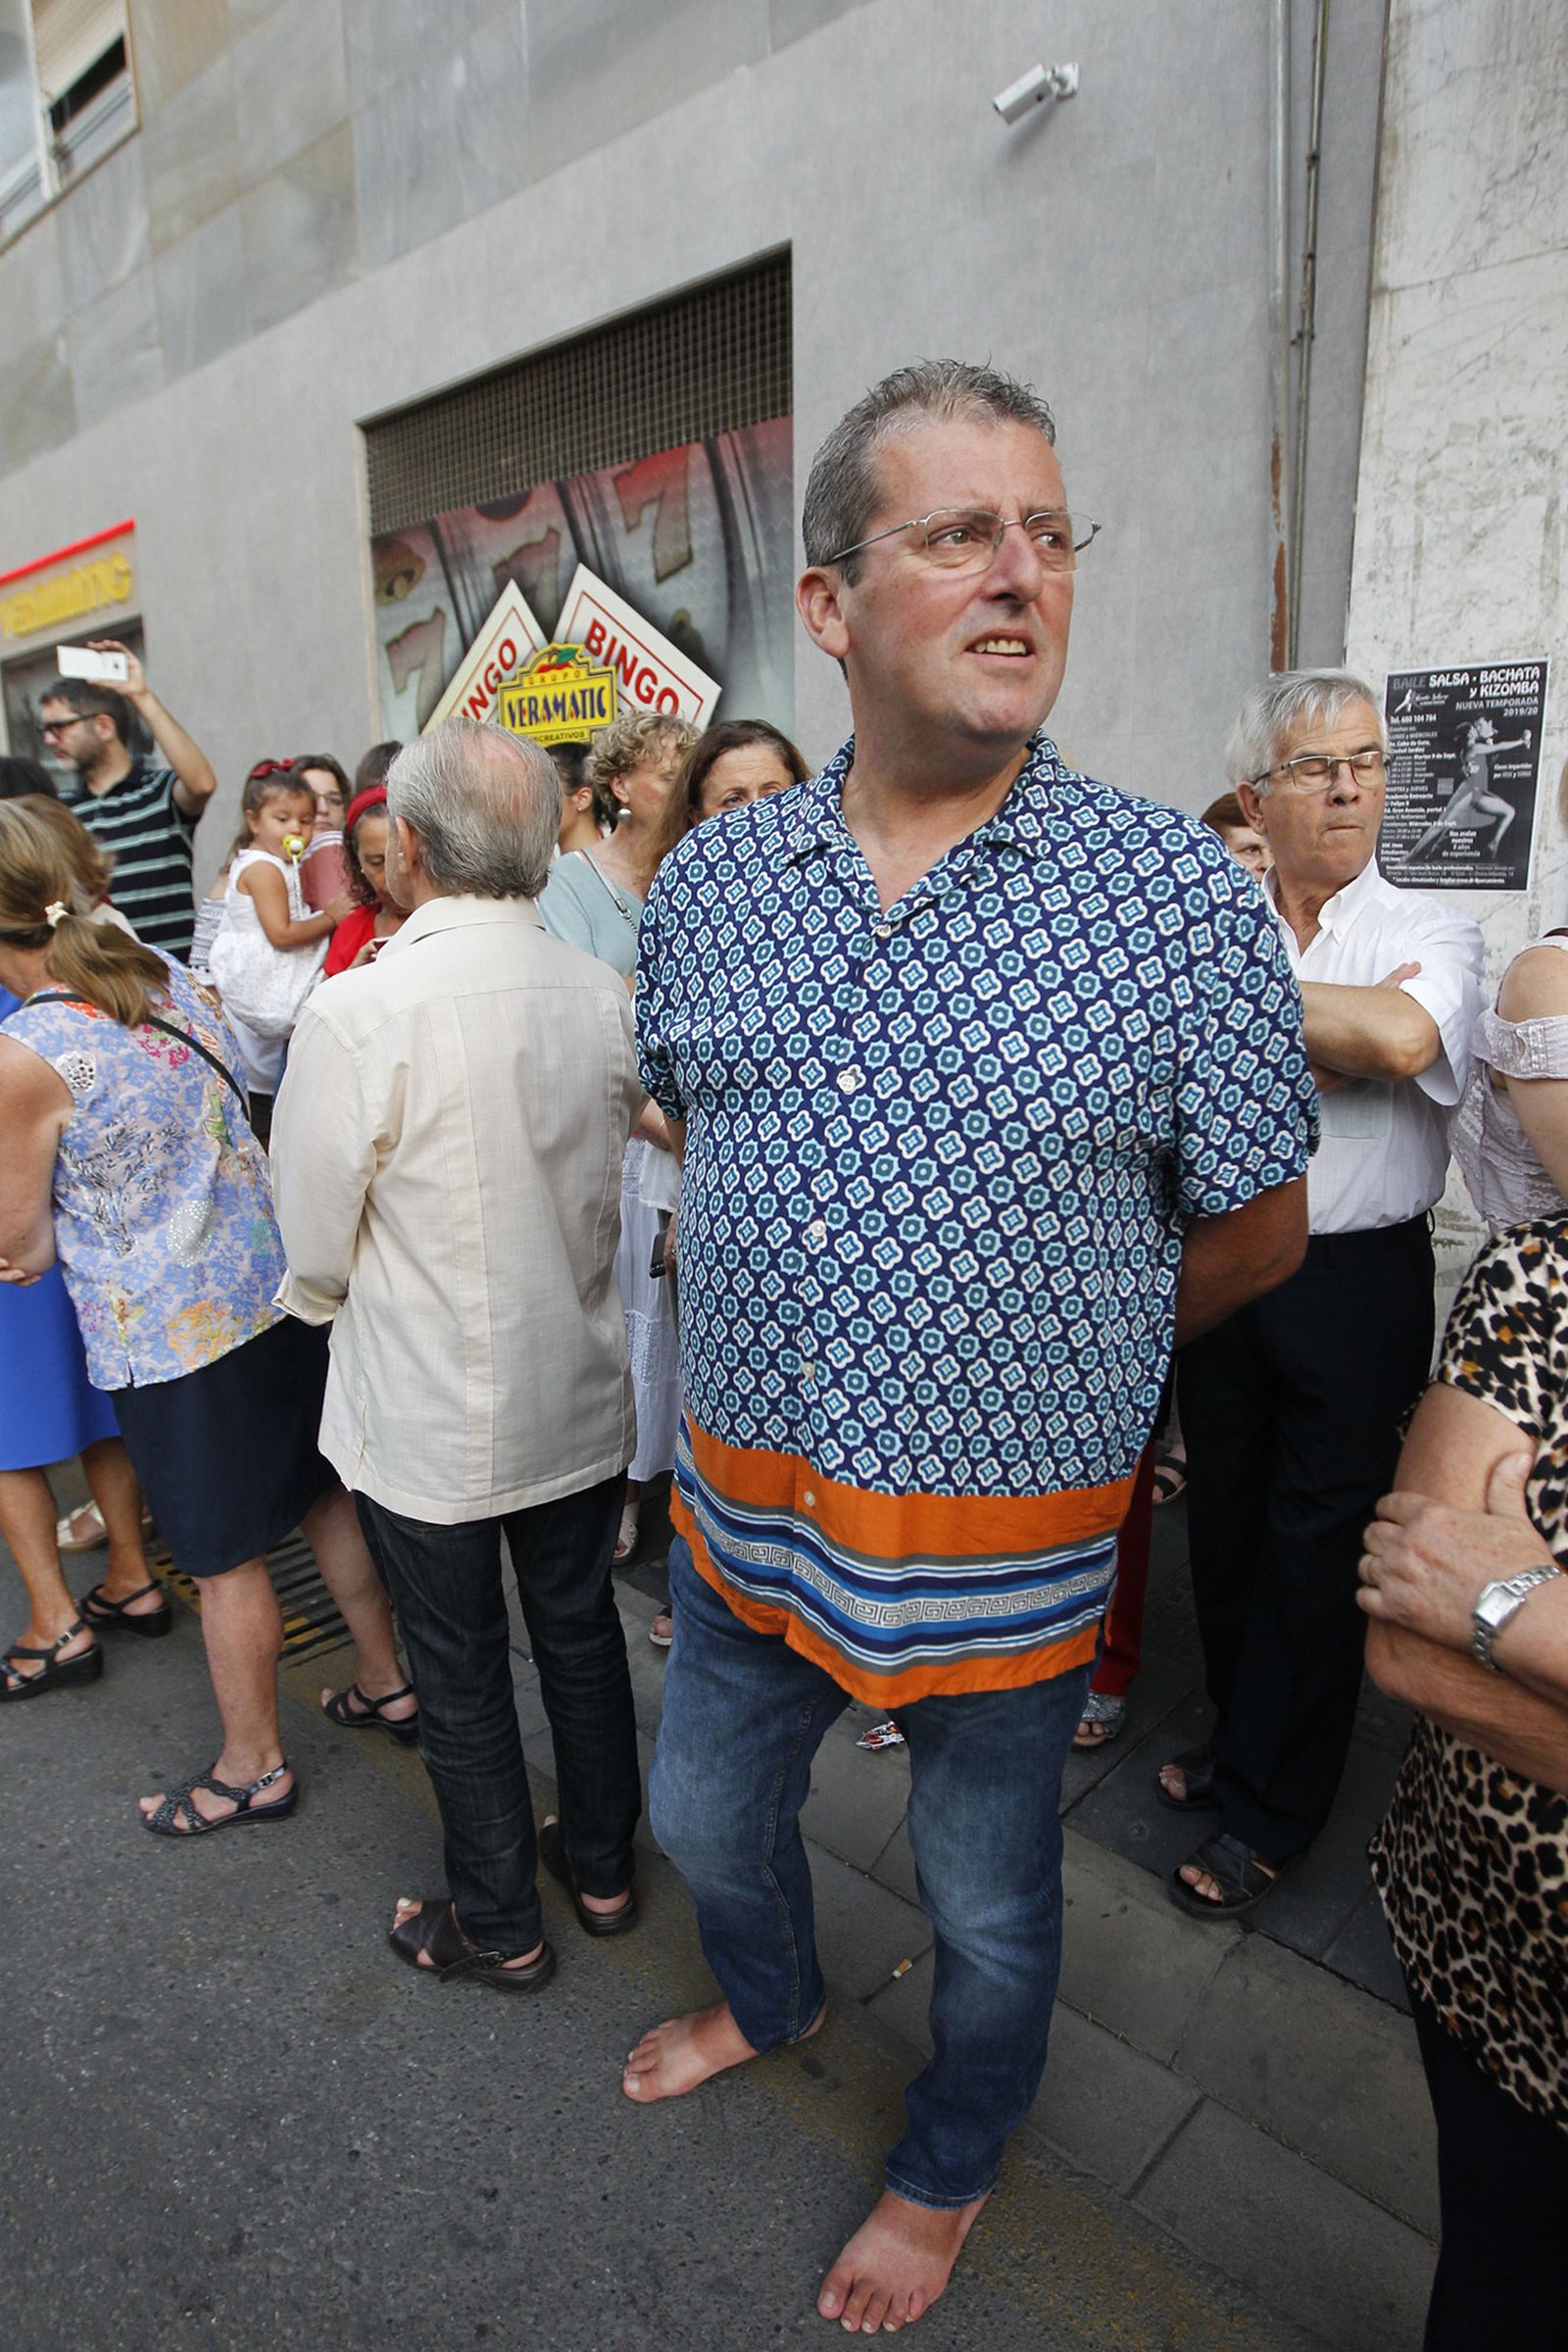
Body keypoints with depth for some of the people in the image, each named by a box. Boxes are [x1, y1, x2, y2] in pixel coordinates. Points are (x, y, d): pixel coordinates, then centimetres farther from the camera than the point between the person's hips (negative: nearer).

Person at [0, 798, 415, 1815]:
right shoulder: (174, 978, 1)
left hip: (171, 1335, -7)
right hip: (275, 1281, 7)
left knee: (229, 1558, 11)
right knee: (327, 1493, 21)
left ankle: (254, 1765, 32)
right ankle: (387, 1682, 39)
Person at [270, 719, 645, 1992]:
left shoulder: (358, 1012, -23)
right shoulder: (607, 996, -8)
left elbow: (314, 1248, -13)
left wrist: (330, 1300, 8)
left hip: (429, 1412, -4)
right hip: (582, 1393, 5)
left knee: (461, 1675, 16)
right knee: (582, 1628, 23)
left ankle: (498, 1926, 38)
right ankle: (604, 1867, 44)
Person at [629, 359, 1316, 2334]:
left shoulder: (1177, 894, -15)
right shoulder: (709, 878, -4)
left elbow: (1254, 1233, -6)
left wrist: (1050, 1351, 4)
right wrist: (789, 1325, 8)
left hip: (1004, 1550, -3)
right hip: (744, 1515, 4)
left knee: (988, 1905, 22)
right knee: (705, 1817, 27)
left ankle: (950, 2167, 55)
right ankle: (769, 2001, 63)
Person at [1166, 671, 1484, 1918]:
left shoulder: (1430, 929, -1)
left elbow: (1405, 1033, -24)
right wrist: (1321, 1054, -16)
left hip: (1359, 1280, -2)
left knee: (1315, 1543, 7)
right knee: (1226, 1517, 15)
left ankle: (1269, 1806, 25)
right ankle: (1240, 1733, 38)